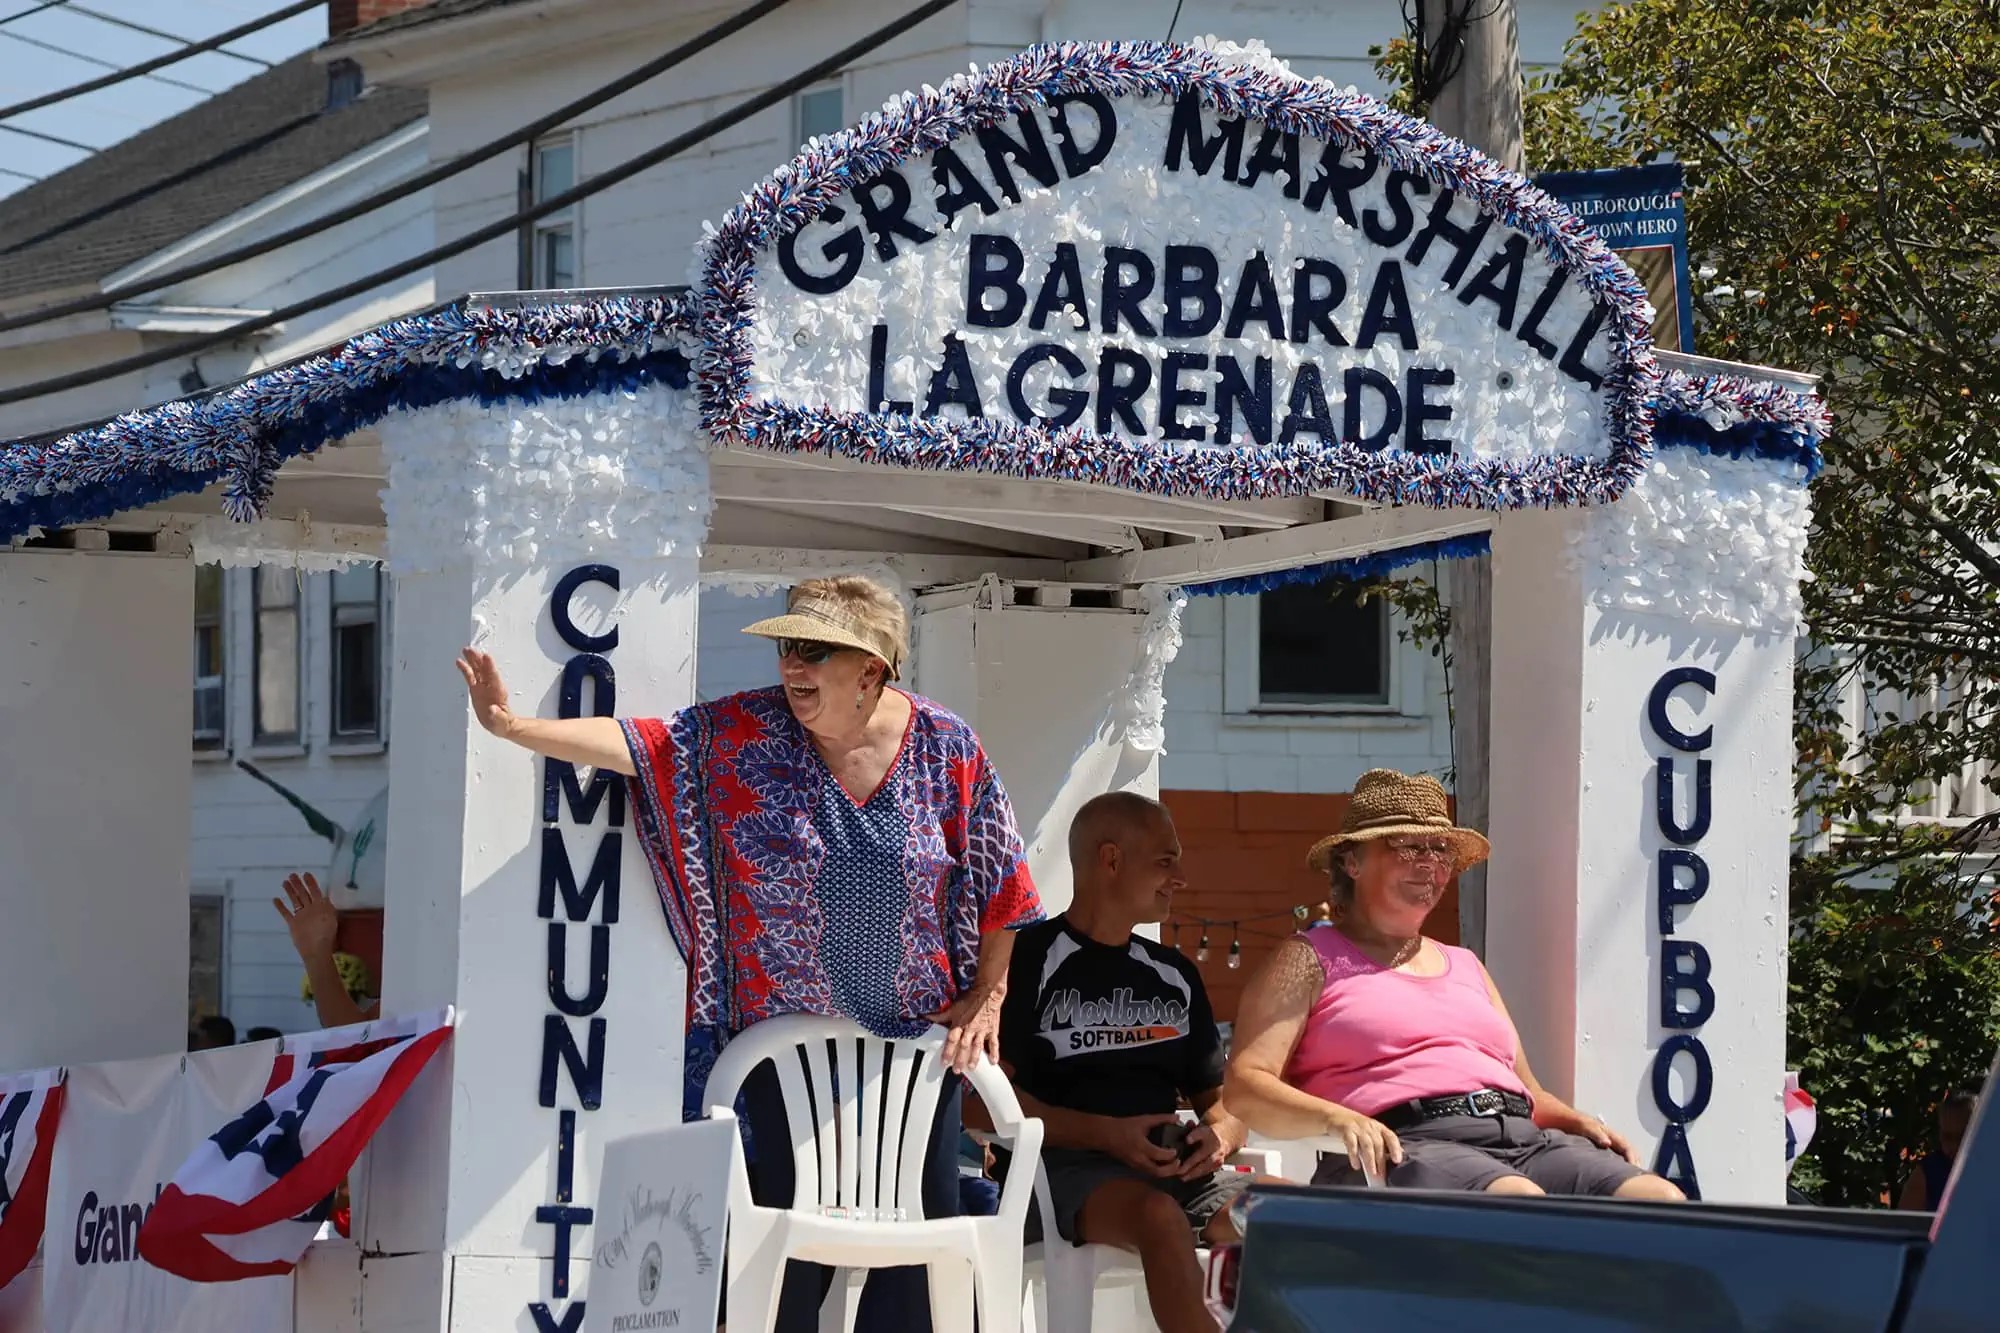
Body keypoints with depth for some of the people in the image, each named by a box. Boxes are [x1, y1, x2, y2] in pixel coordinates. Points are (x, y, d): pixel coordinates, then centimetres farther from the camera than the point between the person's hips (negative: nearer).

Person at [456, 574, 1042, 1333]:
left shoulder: (946, 747, -3)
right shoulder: (740, 736, -5)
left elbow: (997, 882, 3)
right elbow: (640, 743, -15)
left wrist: (986, 996, -1)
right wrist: (512, 726, -27)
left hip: (916, 1043, 1)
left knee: (921, 1242, 5)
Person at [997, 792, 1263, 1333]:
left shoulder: (1174, 974, 23)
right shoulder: (1030, 958, 4)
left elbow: (1219, 1099, 24)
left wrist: (1219, 1136, -1)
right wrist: (1106, 1133, -15)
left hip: (1179, 1166, 5)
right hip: (1072, 1165, -5)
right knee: (1161, 1217, -38)